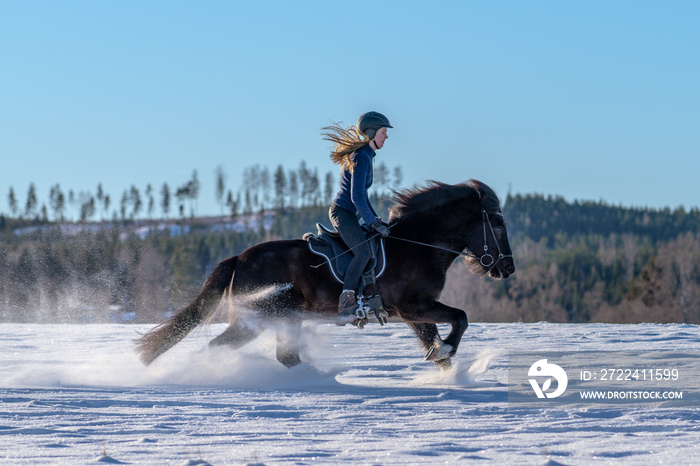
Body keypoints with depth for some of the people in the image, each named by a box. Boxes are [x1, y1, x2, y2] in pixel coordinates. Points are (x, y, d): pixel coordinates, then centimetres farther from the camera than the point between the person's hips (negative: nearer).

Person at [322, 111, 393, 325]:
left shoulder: (367, 156, 17)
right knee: (363, 251, -27)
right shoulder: (361, 157, -15)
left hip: (350, 215, 11)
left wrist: (376, 220, 20)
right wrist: (373, 223, -19)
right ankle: (345, 304, -32)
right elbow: (356, 197, -22)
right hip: (342, 212, -11)